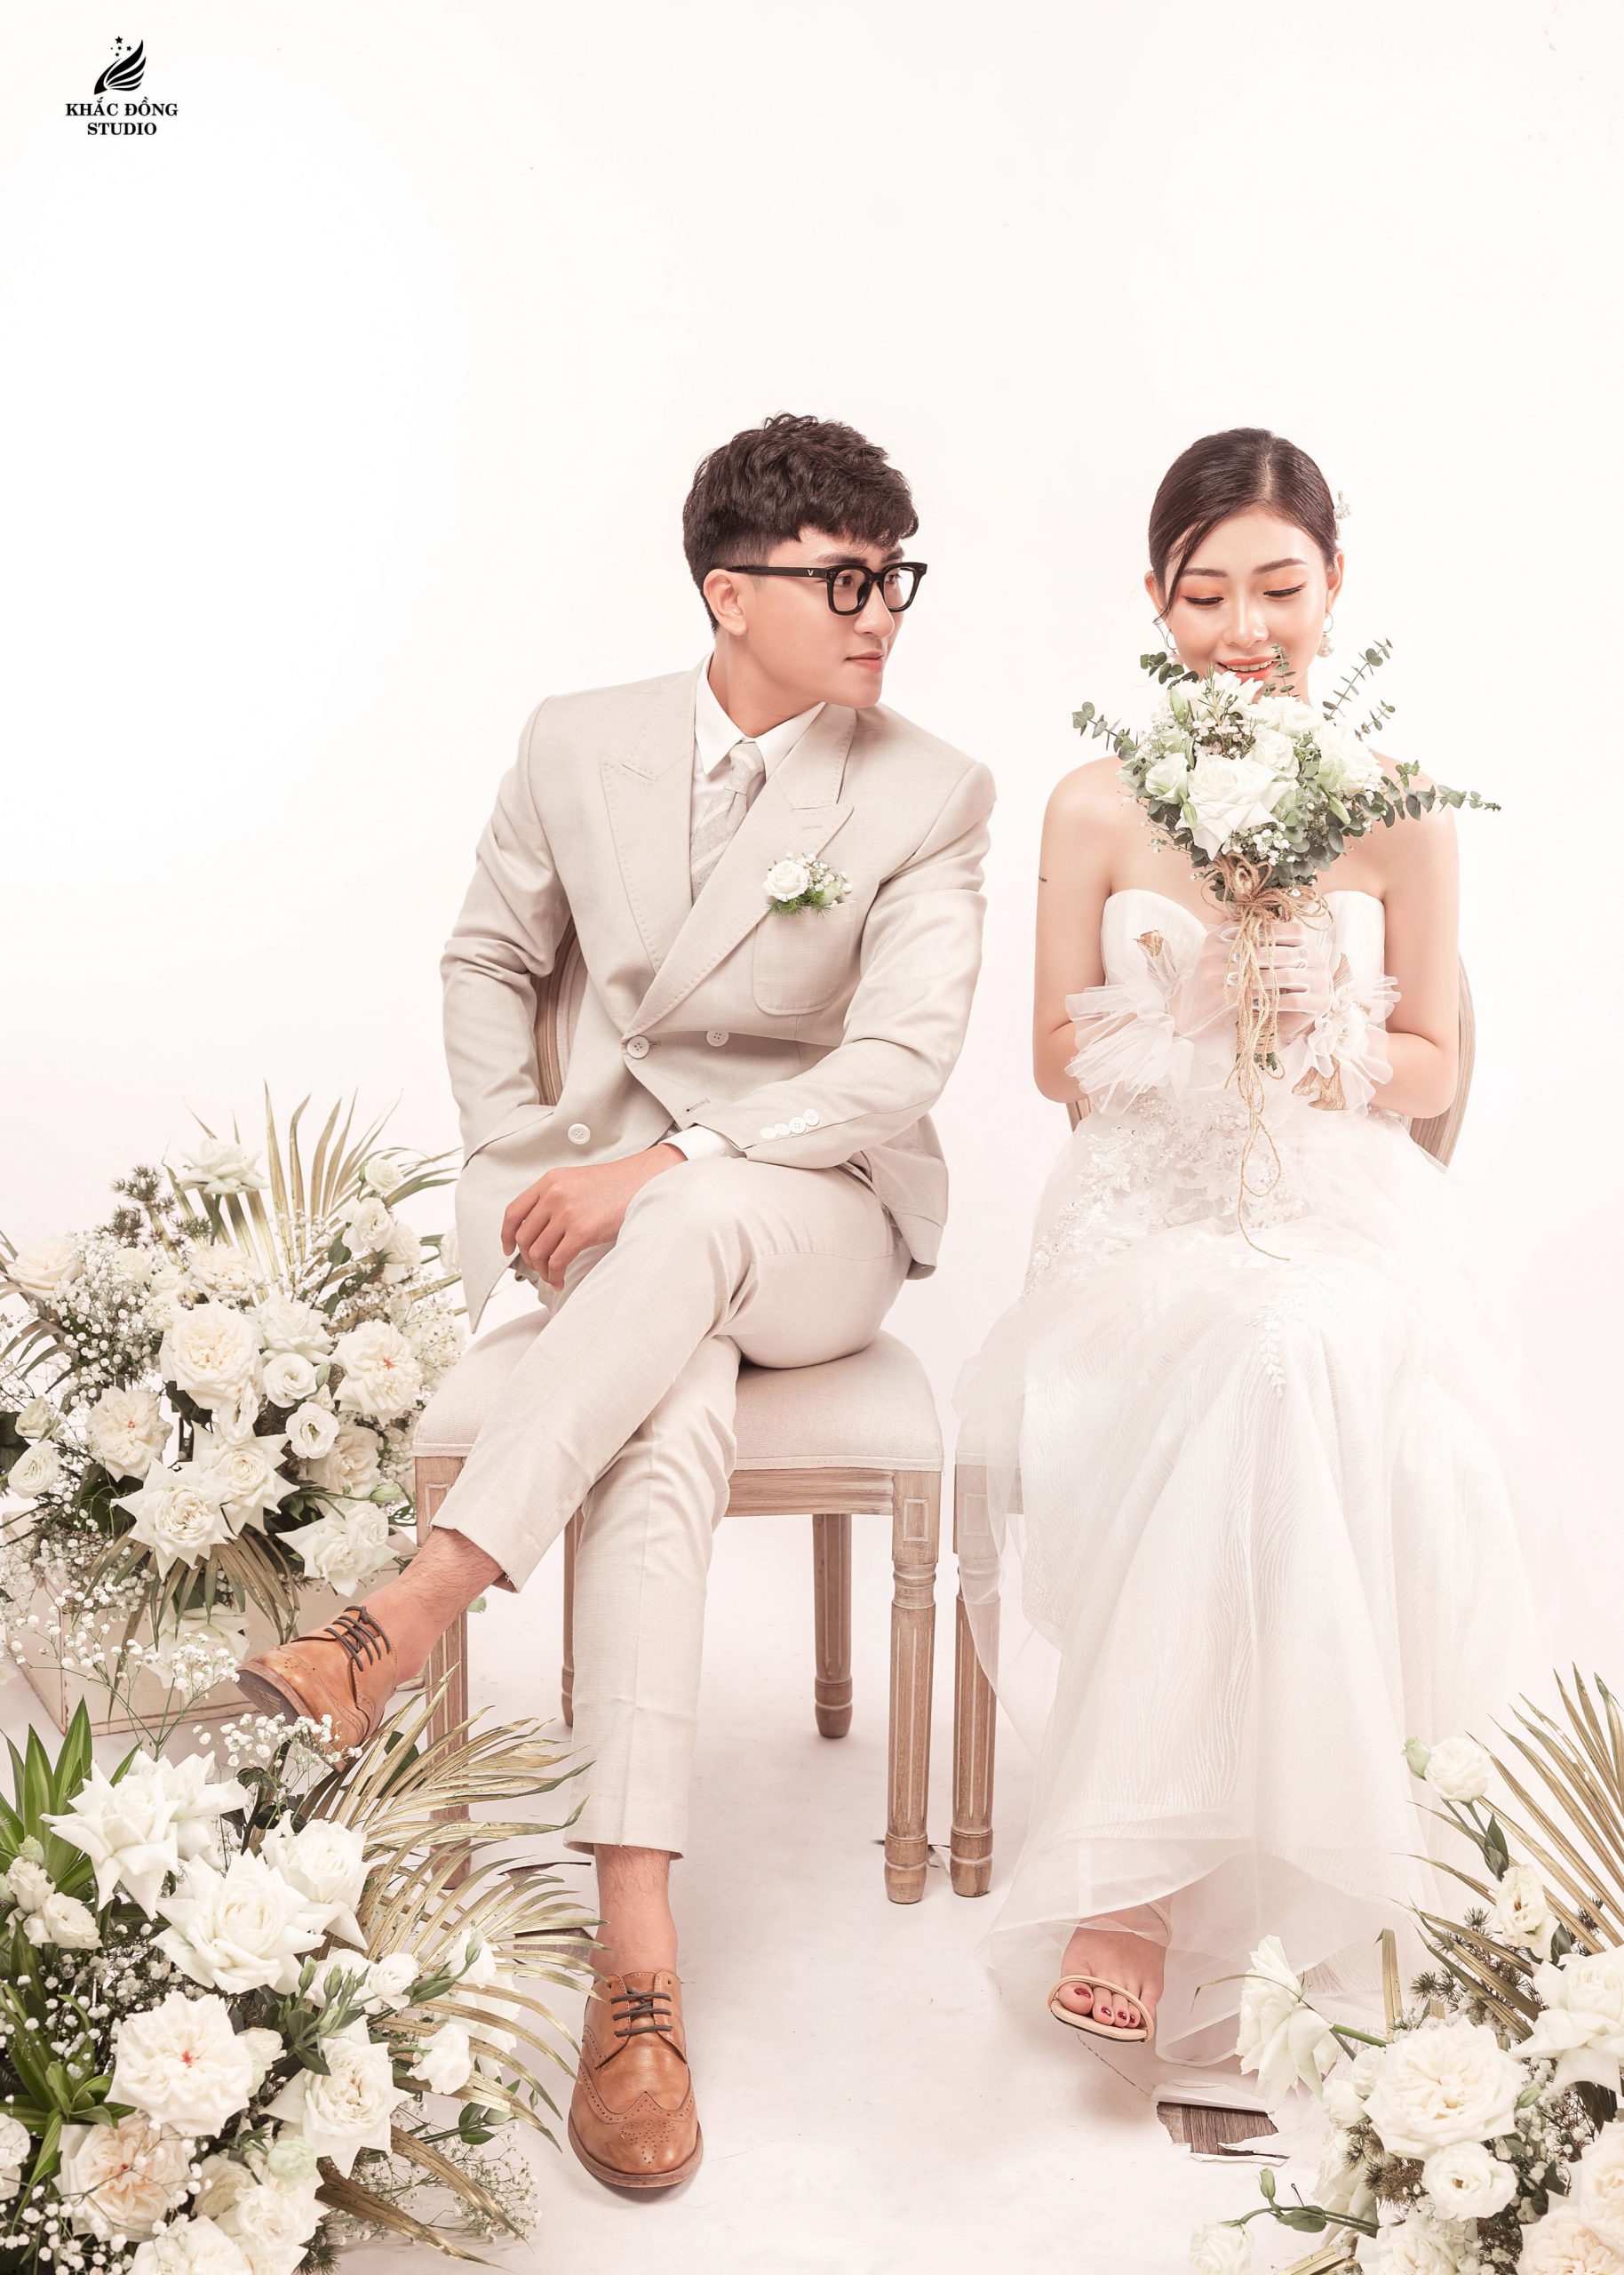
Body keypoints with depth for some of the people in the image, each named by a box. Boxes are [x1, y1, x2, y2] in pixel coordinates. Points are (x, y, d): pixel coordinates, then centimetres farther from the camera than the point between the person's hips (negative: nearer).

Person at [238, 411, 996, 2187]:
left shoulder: (928, 797, -5)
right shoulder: (579, 744, 2)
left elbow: (901, 1063, -15)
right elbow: (490, 955, 15)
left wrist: (666, 1164, -24)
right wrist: (514, 1168, 1)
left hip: (813, 1220, -1)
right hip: (614, 1203, 1)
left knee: (693, 1223, -39)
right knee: (669, 1420, -33)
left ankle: (423, 1598, -37)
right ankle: (637, 1949, -38)